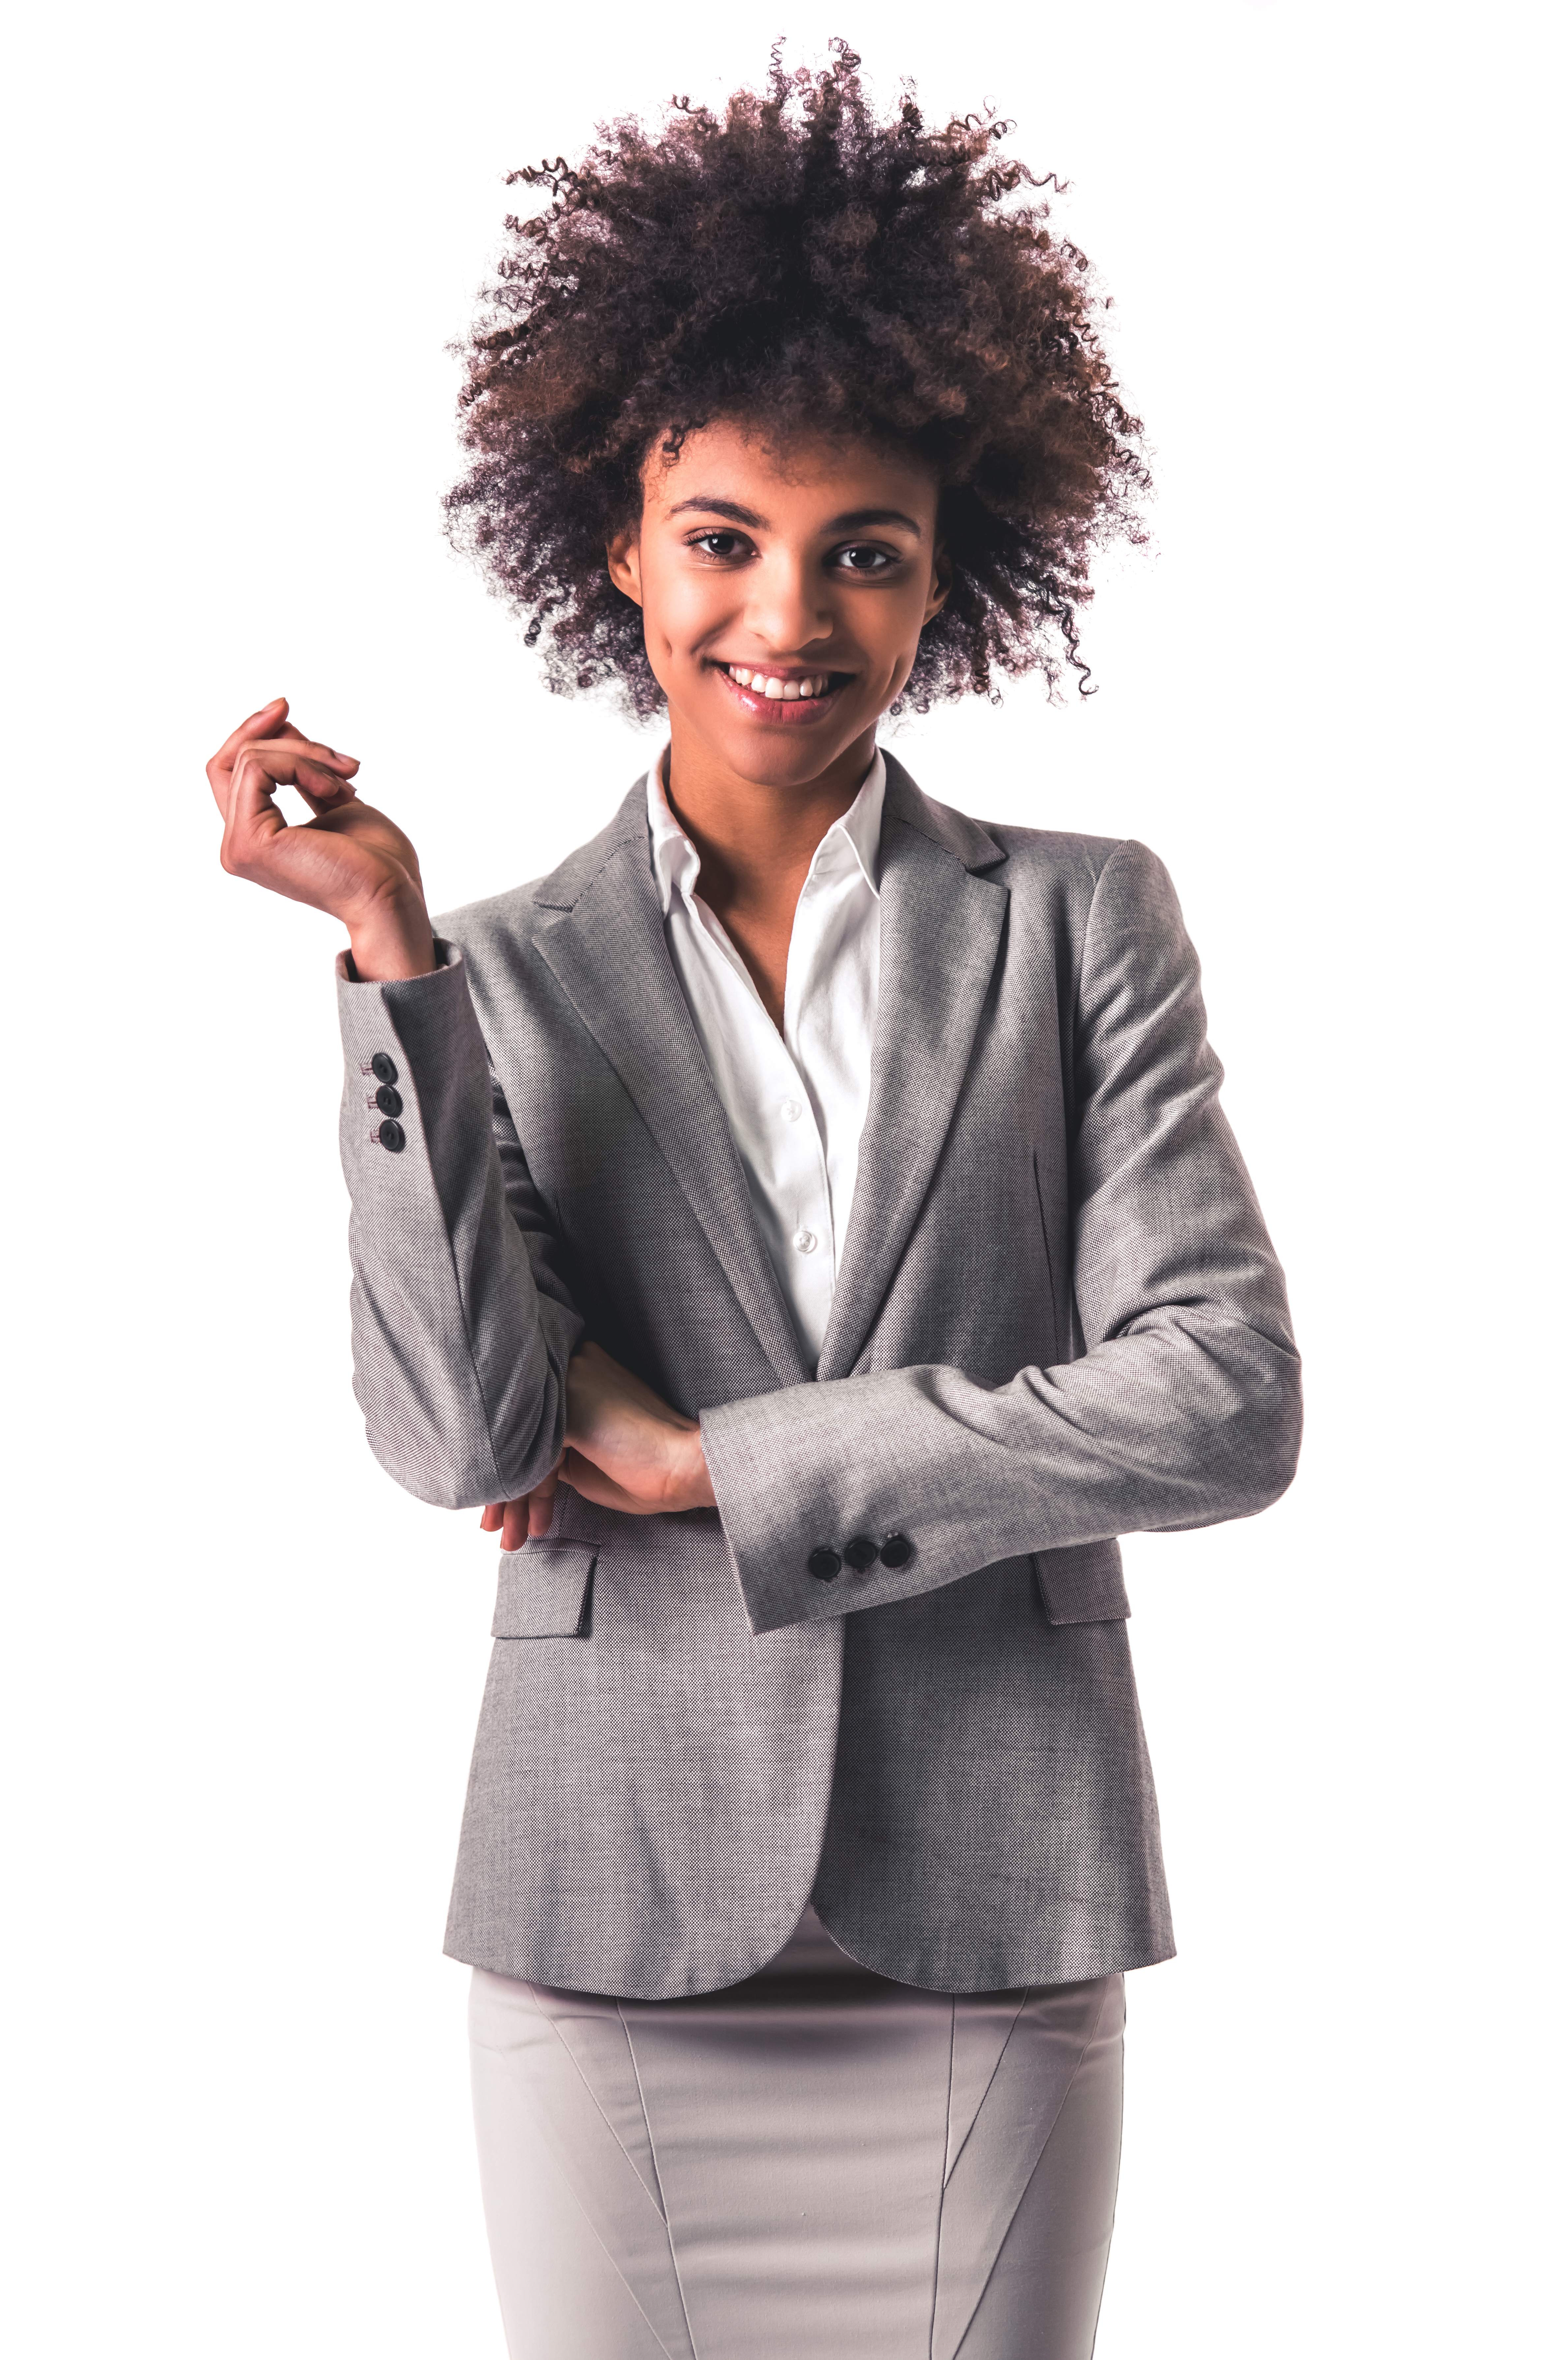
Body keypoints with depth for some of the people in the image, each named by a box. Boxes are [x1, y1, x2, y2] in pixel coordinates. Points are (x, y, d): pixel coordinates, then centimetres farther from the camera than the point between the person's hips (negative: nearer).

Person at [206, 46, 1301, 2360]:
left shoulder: (1083, 919, 3)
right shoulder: (513, 969, 4)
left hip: (992, 1929, 0)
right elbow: (459, 1438, -8)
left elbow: (1227, 1401, -7)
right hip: (615, 1925, 0)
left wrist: (721, 1462, -8)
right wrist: (393, 957, -15)